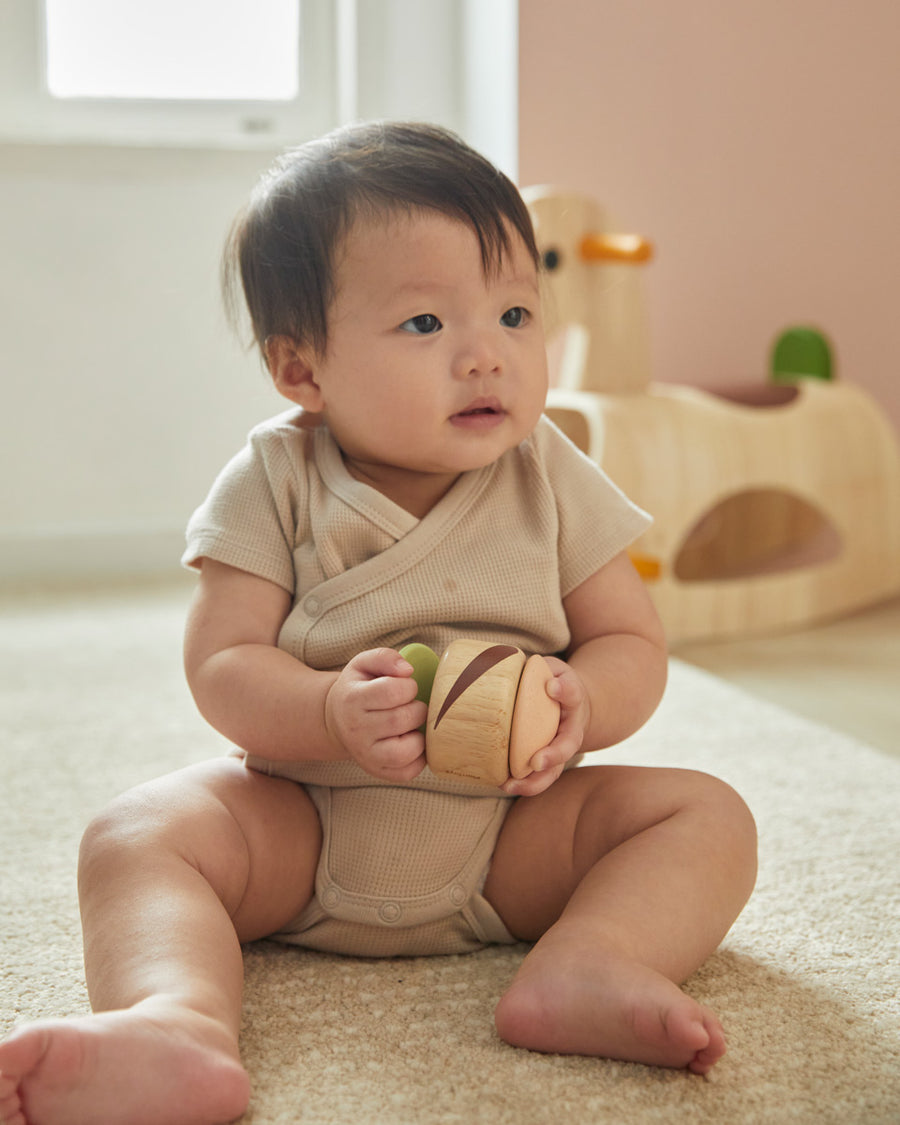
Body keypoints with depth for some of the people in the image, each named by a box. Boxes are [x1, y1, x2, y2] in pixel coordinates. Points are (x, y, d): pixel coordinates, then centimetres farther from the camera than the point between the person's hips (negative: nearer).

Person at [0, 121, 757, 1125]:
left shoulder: (551, 479, -2)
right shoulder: (273, 483, -6)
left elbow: (633, 643, 1)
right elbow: (221, 667, -10)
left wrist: (581, 704, -24)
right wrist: (331, 712, -32)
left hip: (511, 827, 1)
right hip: (300, 824, -1)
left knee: (708, 816, -17)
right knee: (132, 837, -23)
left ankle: (586, 966, -40)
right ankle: (180, 1024, -48)